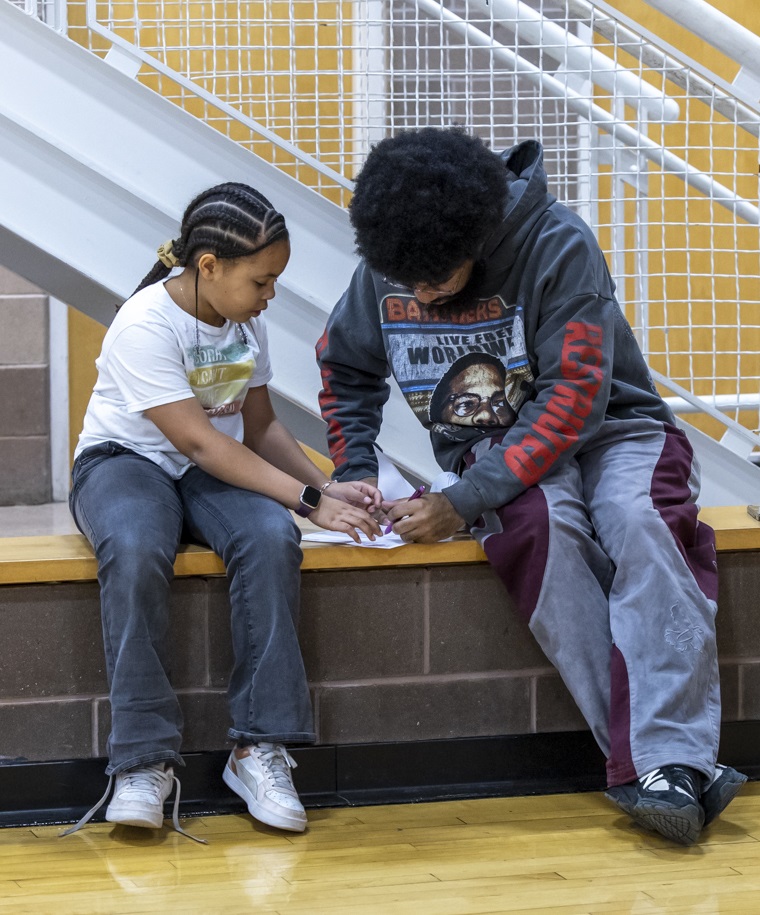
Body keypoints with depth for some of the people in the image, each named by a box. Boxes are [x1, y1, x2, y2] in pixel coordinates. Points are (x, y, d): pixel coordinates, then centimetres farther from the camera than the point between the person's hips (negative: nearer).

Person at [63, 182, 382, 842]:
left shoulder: (247, 319, 2)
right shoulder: (146, 325, -20)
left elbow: (259, 426, 11)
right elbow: (201, 442, -24)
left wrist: (328, 486, -4)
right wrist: (308, 501, -27)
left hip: (216, 470, 5)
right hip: (126, 461, -5)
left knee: (271, 538, -30)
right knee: (136, 552, -40)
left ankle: (260, 749, -27)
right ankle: (145, 762, -33)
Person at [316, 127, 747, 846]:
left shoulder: (559, 246, -19)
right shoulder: (384, 270, -4)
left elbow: (573, 398, -22)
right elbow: (345, 370, 16)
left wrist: (464, 501, -26)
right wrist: (355, 474, -1)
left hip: (605, 429, -2)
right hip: (495, 449, 2)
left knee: (643, 522, -36)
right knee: (542, 524, -34)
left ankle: (666, 759, -45)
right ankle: (656, 763, -40)